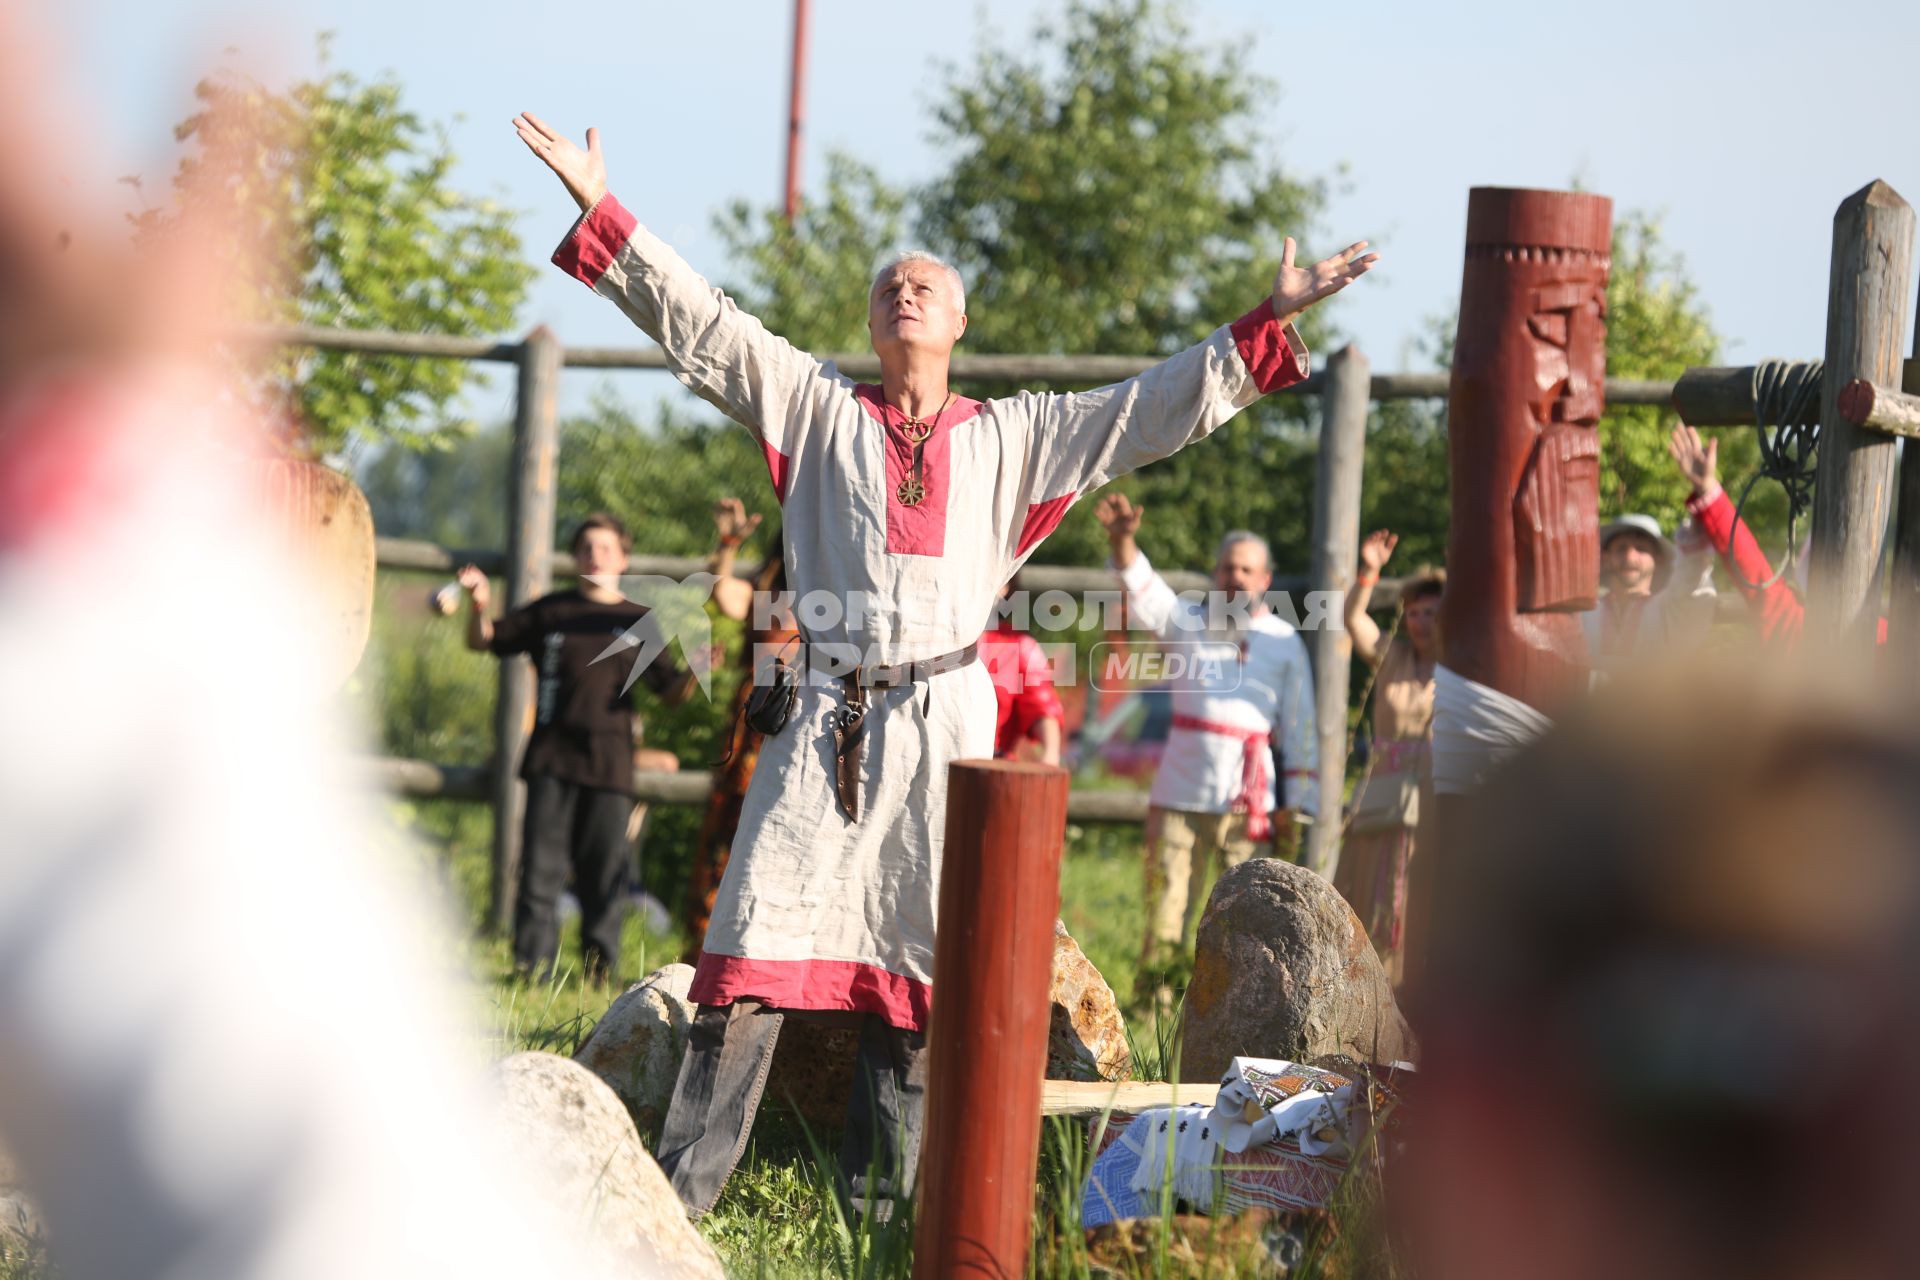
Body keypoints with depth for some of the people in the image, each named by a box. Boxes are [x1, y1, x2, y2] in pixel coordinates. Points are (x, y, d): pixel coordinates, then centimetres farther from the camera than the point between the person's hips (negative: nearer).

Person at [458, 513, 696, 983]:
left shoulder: (639, 623, 12)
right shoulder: (551, 612, 11)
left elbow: (671, 693, 12)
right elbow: (483, 642, 15)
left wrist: (694, 672, -9)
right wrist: (481, 608, -5)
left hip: (610, 765, 0)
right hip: (552, 760, 0)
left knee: (605, 872, -1)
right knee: (541, 867, -4)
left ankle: (600, 971, 7)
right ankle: (532, 966, 1)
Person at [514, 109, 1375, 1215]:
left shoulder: (1012, 438, 15)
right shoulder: (818, 409, 12)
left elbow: (1156, 410, 15)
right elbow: (703, 328, 7)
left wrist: (1270, 323, 9)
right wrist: (603, 212, -1)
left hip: (947, 720, 1)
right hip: (829, 719, -1)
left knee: (920, 956, 2)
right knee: (761, 939, -8)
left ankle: (881, 1201, 9)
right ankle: (680, 1193, -8)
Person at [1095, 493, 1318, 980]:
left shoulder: (1285, 642, 8)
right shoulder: (1190, 623, 10)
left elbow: (1301, 728, 8)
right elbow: (1144, 593, -8)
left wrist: (1295, 803, 1)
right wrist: (1122, 540, -28)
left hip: (1249, 802, -1)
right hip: (1179, 794, 1)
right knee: (1165, 907, -1)